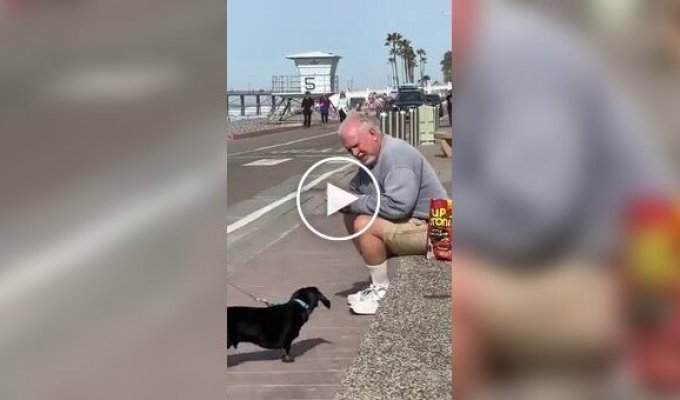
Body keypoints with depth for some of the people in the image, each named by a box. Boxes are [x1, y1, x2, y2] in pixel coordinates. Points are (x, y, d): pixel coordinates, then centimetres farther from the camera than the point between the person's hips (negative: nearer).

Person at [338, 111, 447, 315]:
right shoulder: (371, 156, 9)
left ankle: (382, 288, -7)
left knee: (364, 225, -24)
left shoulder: (396, 154, -22)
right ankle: (378, 280, 10)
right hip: (410, 221, 11)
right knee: (351, 218, 9)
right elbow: (356, 190, 15)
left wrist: (354, 203, -21)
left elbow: (398, 206, -31)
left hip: (429, 228, -11)